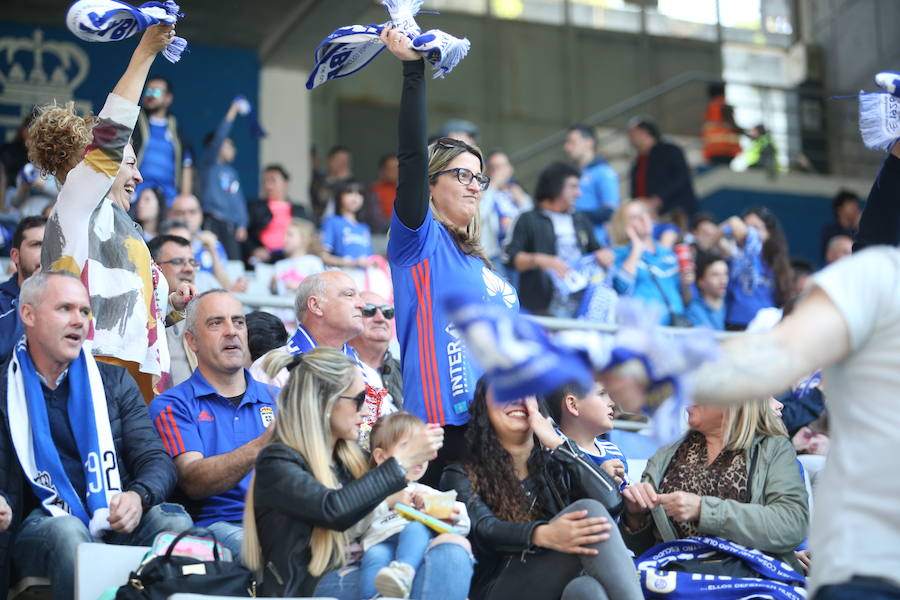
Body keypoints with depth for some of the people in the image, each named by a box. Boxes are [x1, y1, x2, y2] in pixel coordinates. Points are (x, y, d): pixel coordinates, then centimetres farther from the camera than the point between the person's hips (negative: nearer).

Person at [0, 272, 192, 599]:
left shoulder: (115, 380, 18)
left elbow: (157, 460, 9)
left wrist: (139, 496, -16)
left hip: (117, 520, 2)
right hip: (43, 520, -2)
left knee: (177, 523, -31)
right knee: (67, 533, -38)